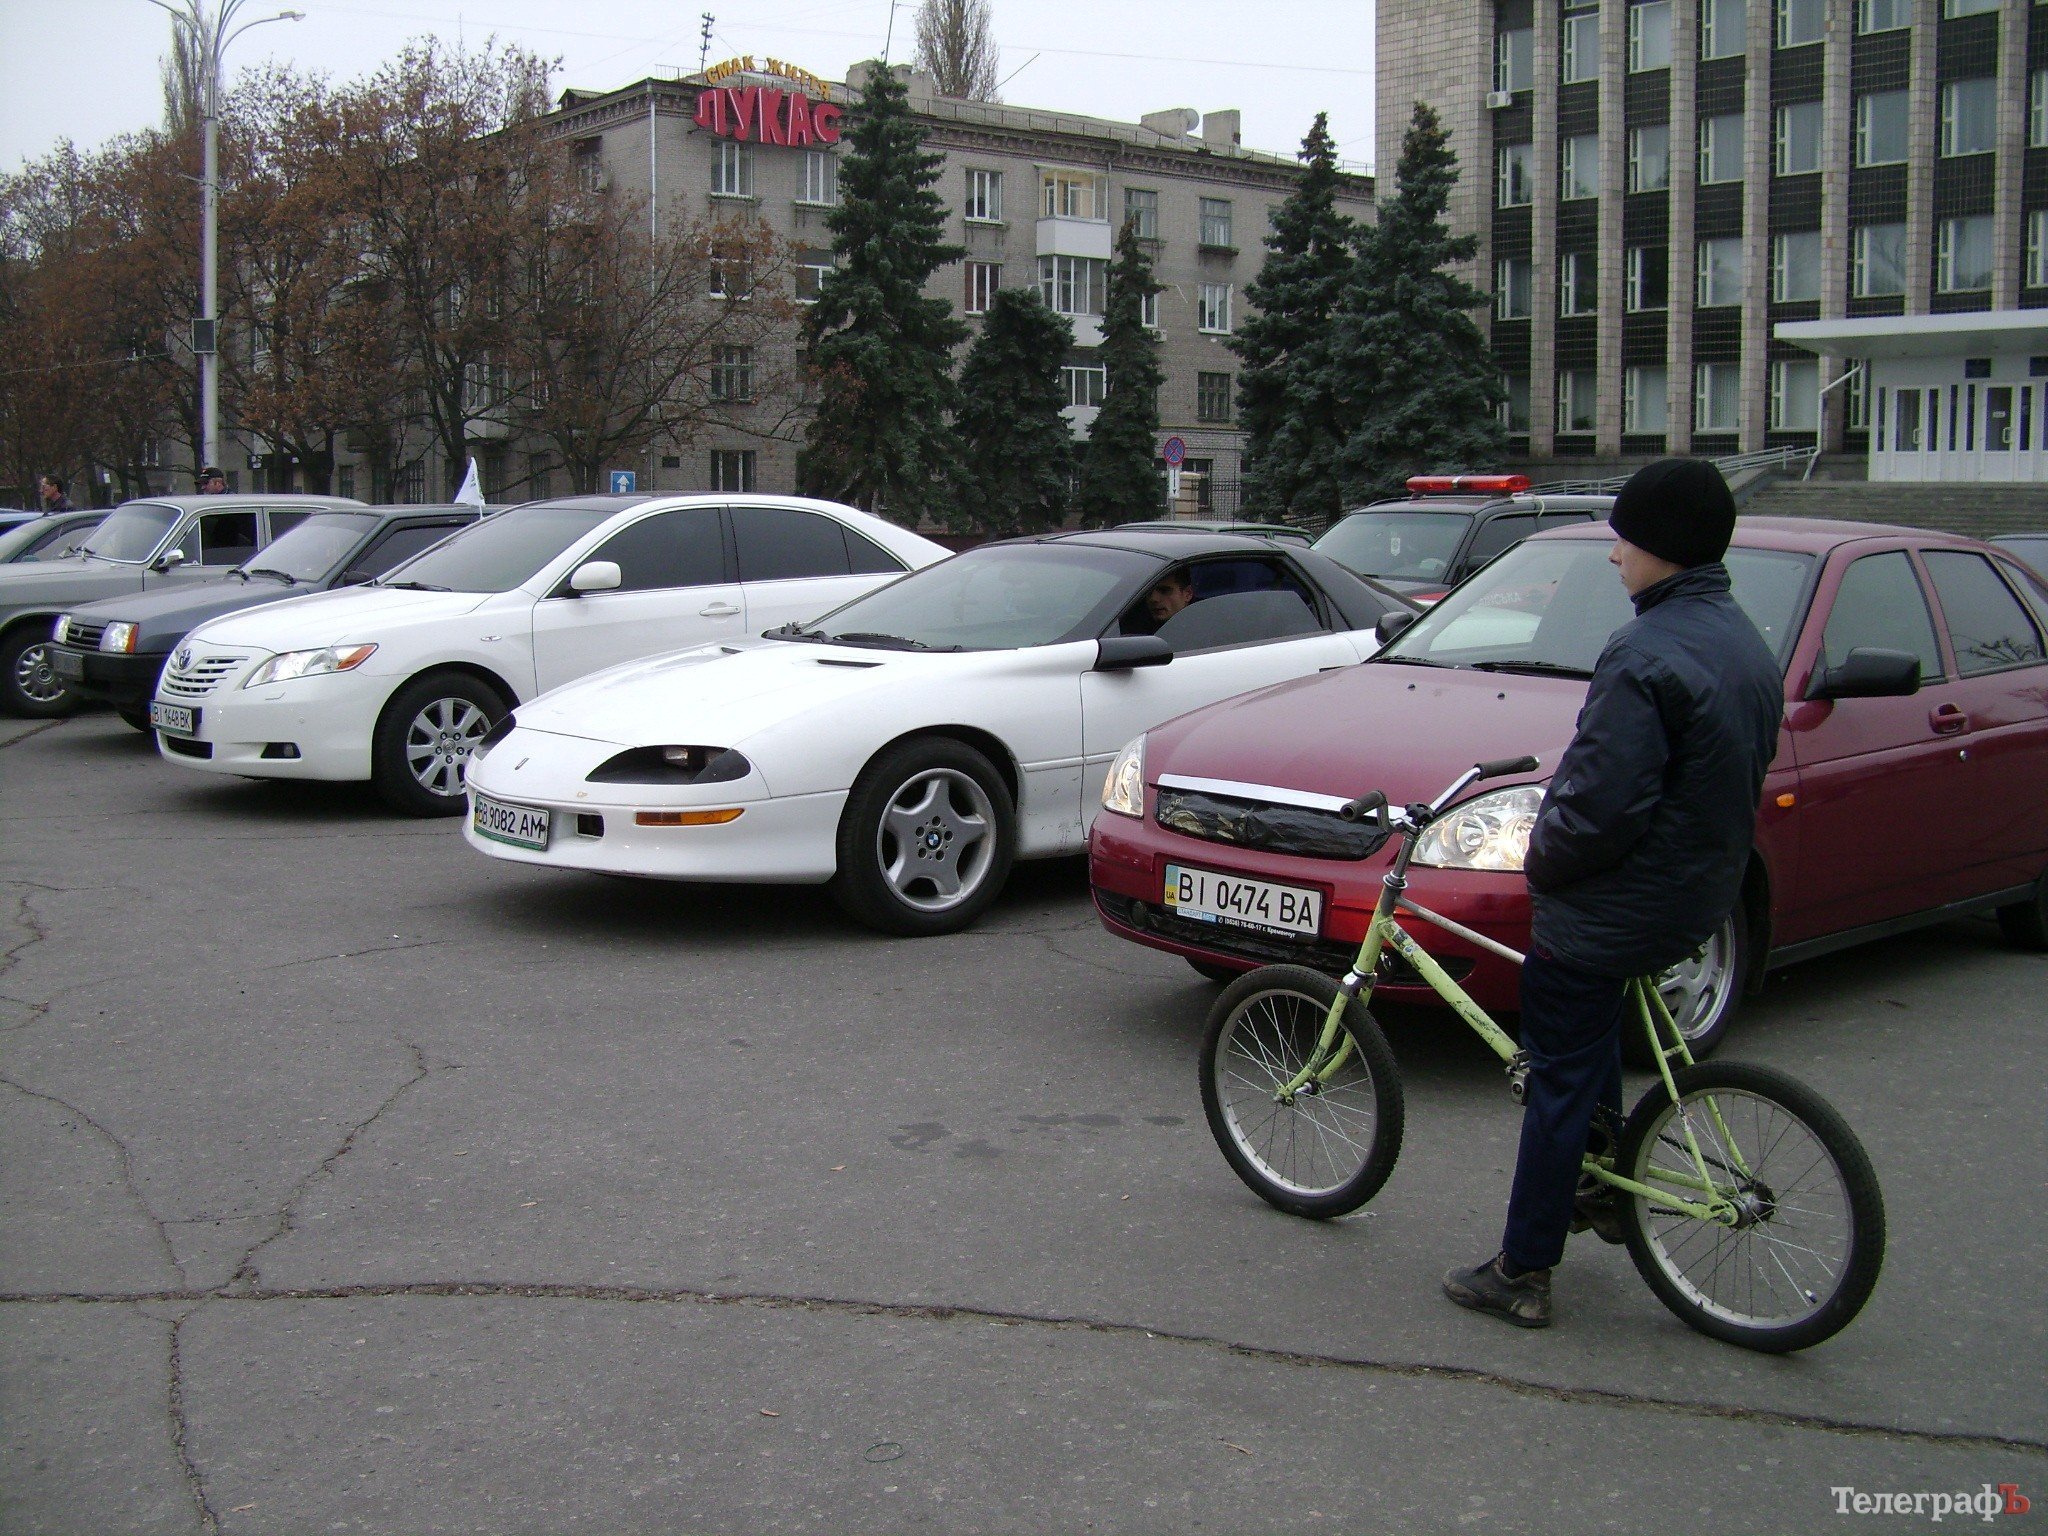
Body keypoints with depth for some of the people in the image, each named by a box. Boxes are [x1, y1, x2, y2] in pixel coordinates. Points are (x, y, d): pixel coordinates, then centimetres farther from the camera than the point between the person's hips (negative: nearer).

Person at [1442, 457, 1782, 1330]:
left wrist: (1543, 858, -10)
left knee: (1561, 1081, 1)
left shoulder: (1648, 655, -25)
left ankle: (1521, 1274, 10)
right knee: (1590, 1036, 32)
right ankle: (1606, 1183, 35)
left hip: (1611, 907, -9)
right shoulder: (1748, 647, 6)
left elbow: (1601, 806, -28)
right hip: (1699, 897, 9)